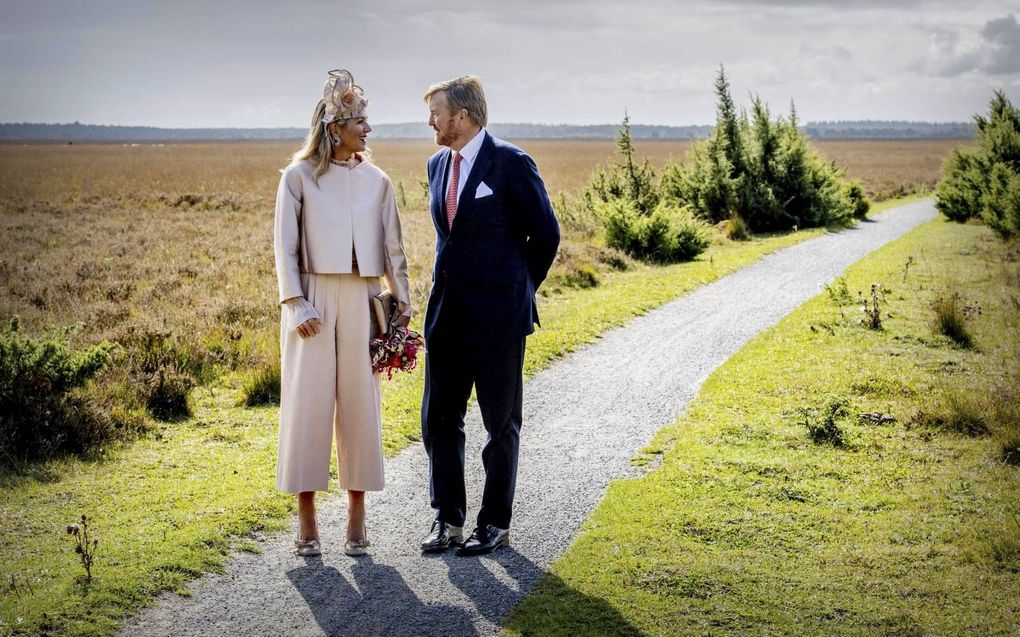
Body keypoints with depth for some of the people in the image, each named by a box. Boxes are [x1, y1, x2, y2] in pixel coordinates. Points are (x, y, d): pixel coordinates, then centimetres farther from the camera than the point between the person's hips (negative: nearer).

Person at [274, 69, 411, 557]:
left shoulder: (377, 181, 9)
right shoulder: (299, 177, 0)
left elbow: (392, 247, 12)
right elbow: (285, 247, -1)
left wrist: (402, 300, 6)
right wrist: (295, 304, -10)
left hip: (362, 301, 3)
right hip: (314, 300, -2)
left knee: (360, 403, 4)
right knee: (307, 402, -1)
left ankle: (356, 518, 13)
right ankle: (306, 520, 9)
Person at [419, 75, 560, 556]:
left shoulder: (511, 164, -11)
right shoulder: (438, 164, 10)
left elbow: (546, 234, -4)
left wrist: (519, 289, 4)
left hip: (497, 317, -7)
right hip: (447, 313, 7)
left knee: (501, 423, 5)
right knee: (438, 418, 7)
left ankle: (495, 524, 15)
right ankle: (448, 519, 18)